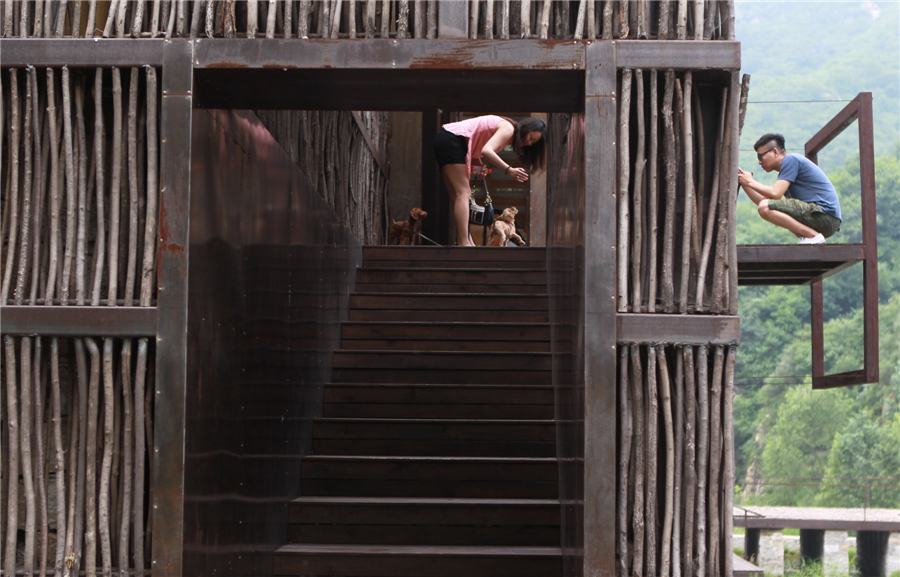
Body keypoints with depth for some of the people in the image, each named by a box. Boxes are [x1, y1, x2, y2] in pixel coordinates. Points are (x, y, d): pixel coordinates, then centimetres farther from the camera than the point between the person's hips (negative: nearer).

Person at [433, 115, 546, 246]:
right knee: (463, 192, -14)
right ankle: (463, 243, -21)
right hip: (451, 140, -10)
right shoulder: (508, 128, -12)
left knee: (457, 196, 5)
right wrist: (509, 170, -29)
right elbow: (486, 151, -27)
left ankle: (466, 241, 4)